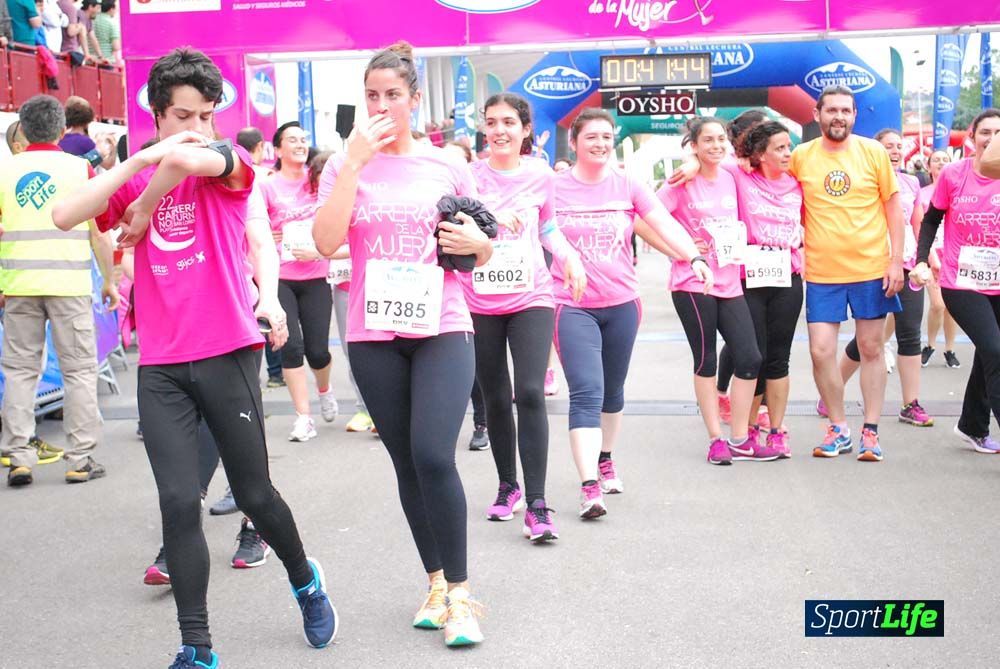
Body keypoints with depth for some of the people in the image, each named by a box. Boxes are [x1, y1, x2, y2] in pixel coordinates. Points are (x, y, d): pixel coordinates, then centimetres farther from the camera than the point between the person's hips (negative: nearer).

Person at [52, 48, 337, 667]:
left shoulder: (230, 163, -1)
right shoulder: (134, 178, 10)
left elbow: (187, 158, -26)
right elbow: (66, 216, -7)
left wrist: (144, 210, -10)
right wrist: (140, 160, -11)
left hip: (227, 353, -3)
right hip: (160, 366, 3)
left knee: (254, 493, 7)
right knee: (179, 502, -3)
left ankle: (306, 581, 36)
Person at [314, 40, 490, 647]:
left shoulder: (447, 165, 5)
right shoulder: (345, 165, 4)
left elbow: (483, 251, 14)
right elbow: (326, 242, -13)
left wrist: (476, 242, -10)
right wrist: (356, 161, -15)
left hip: (443, 329, -1)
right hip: (374, 335, 1)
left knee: (433, 456, -15)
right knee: (407, 464, 8)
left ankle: (458, 593, -2)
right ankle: (437, 582, 24)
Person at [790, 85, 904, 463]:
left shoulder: (874, 152, 0)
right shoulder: (800, 157, 1)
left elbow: (893, 208, 2)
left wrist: (896, 261, -3)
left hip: (871, 268, 0)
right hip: (821, 272, 1)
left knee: (871, 349, 6)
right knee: (821, 351, -3)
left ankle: (870, 431, 17)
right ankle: (838, 429, 14)